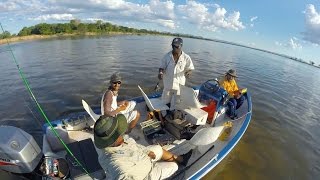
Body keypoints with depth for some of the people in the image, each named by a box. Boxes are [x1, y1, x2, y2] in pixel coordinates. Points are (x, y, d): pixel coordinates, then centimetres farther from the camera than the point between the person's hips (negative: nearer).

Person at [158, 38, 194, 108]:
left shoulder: (186, 58, -6)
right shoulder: (167, 56, -4)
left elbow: (190, 69, 1)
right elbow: (162, 67, 1)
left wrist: (188, 73, -22)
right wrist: (160, 72, -21)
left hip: (179, 85, -1)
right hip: (168, 84, 1)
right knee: (165, 102, 13)